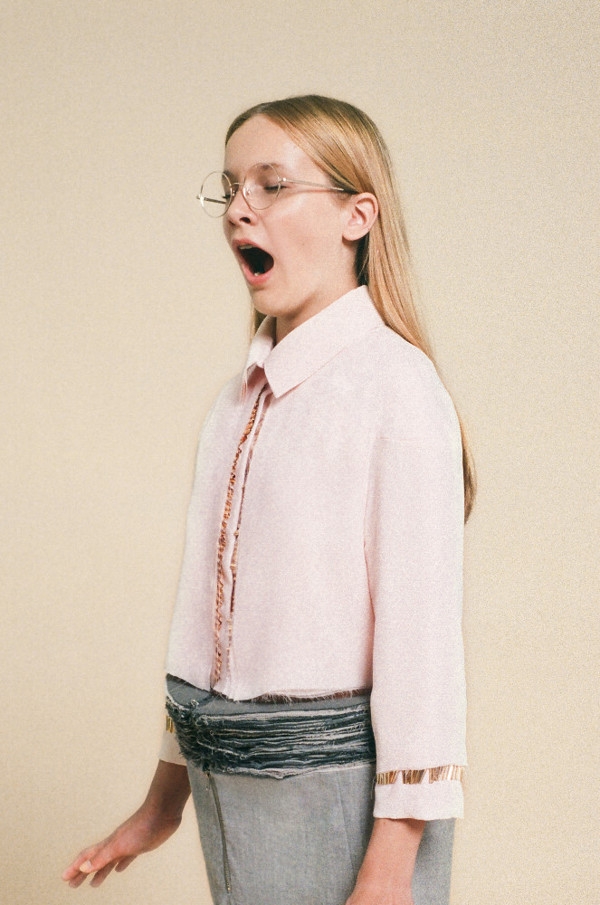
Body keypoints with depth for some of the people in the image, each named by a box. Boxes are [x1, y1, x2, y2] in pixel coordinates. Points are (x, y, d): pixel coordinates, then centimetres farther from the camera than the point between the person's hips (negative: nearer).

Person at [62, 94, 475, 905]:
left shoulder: (394, 386, -13)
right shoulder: (243, 397, 9)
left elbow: (421, 633, -17)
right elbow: (212, 603, 13)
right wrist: (165, 799, 16)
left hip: (336, 772, -7)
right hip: (229, 775, 7)